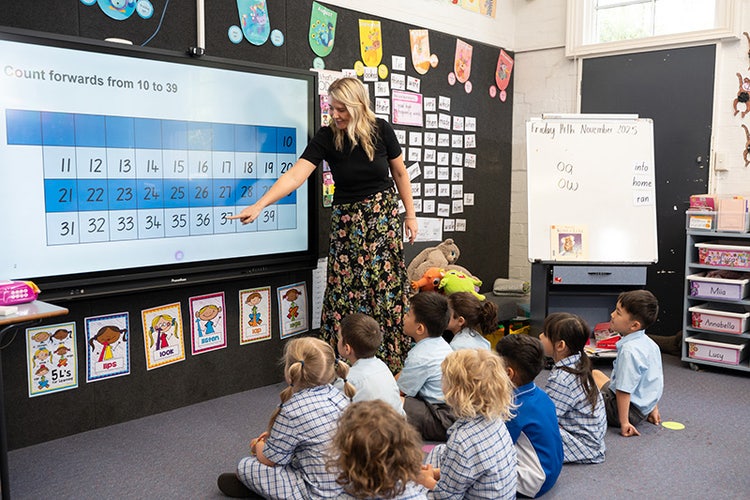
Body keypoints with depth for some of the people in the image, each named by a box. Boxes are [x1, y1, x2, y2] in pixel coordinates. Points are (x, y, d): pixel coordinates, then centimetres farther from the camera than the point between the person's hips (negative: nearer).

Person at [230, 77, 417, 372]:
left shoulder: (381, 130, -8)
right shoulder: (327, 137, -10)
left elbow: (400, 173, 4)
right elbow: (295, 175, -20)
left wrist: (410, 214, 6)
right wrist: (259, 205, -31)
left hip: (384, 216, 0)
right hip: (347, 221, 0)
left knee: (386, 287, 2)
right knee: (346, 292, -2)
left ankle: (390, 360, 15)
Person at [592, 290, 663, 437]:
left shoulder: (629, 350, -27)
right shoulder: (650, 343, 4)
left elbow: (624, 390, -27)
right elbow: (657, 380, 14)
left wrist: (624, 422, -22)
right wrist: (653, 409, 23)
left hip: (630, 411, -10)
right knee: (595, 374, 25)